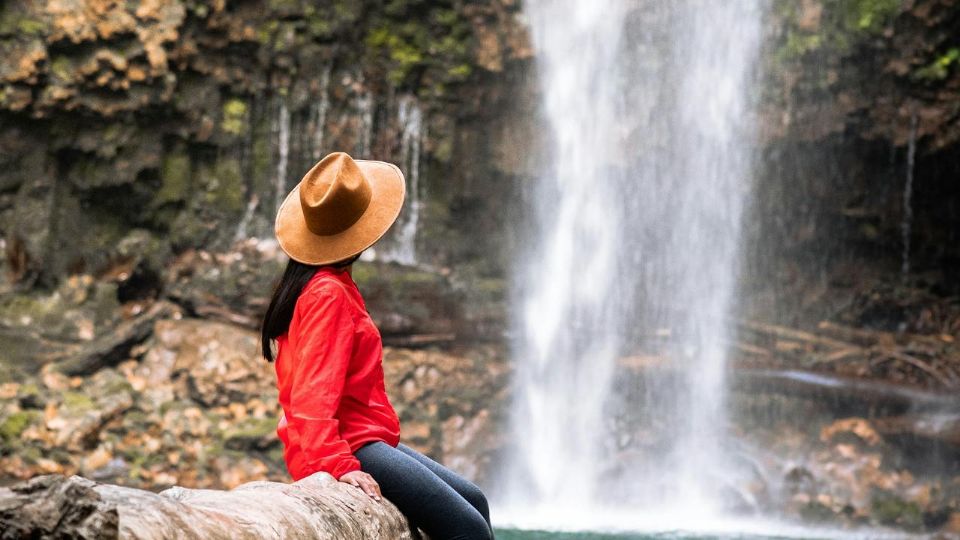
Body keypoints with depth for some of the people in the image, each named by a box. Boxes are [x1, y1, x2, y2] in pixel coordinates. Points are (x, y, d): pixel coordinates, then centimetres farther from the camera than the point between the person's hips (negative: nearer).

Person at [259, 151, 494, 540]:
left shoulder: (331, 287, 16)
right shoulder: (328, 295, -16)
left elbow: (312, 387, 21)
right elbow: (313, 395, -24)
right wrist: (339, 465, -32)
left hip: (363, 441, 11)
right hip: (351, 447, -11)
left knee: (473, 500, 14)